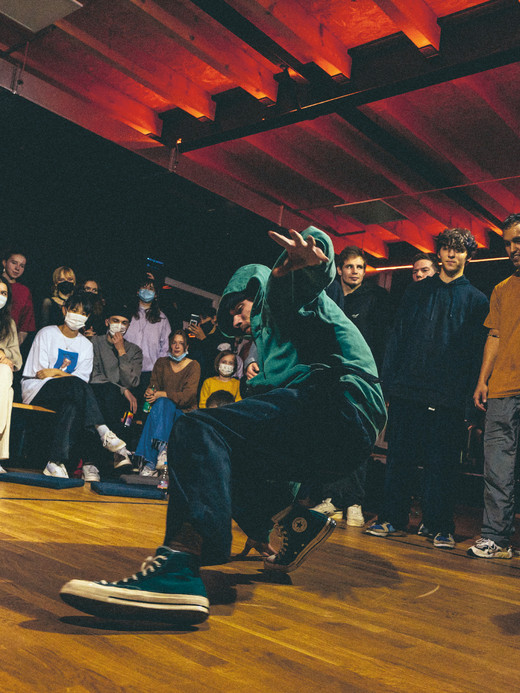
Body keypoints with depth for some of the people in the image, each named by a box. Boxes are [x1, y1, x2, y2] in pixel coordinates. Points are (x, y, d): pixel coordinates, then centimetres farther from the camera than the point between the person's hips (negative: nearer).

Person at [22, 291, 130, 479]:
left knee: (72, 405, -36)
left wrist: (54, 372, -12)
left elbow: (83, 378, -1)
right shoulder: (47, 333, 4)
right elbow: (40, 372, -4)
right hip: (35, 389, -3)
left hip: (67, 397, 3)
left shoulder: (86, 345, 14)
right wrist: (67, 375, -8)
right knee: (76, 385, -34)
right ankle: (104, 433, -40)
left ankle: (56, 463, -43)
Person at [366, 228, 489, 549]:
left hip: (448, 396, -2)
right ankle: (393, 519, 16)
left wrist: (469, 399, -5)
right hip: (408, 390, 2)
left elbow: (477, 352, 3)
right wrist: (390, 379, 2)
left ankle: (439, 526, 14)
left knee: (442, 462, 3)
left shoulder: (476, 300, 9)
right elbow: (398, 336, 12)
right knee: (400, 456, 6)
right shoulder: (417, 291, 14)